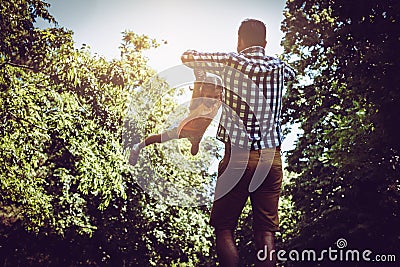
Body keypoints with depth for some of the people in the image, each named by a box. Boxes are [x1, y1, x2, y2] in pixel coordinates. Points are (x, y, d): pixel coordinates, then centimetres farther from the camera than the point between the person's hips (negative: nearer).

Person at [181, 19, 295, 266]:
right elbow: (292, 72, 32)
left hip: (239, 156, -3)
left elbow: (187, 57, 9)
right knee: (266, 230, 5)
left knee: (224, 227, 5)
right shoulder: (277, 66, 7)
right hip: (272, 158, 3)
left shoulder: (230, 62, -3)